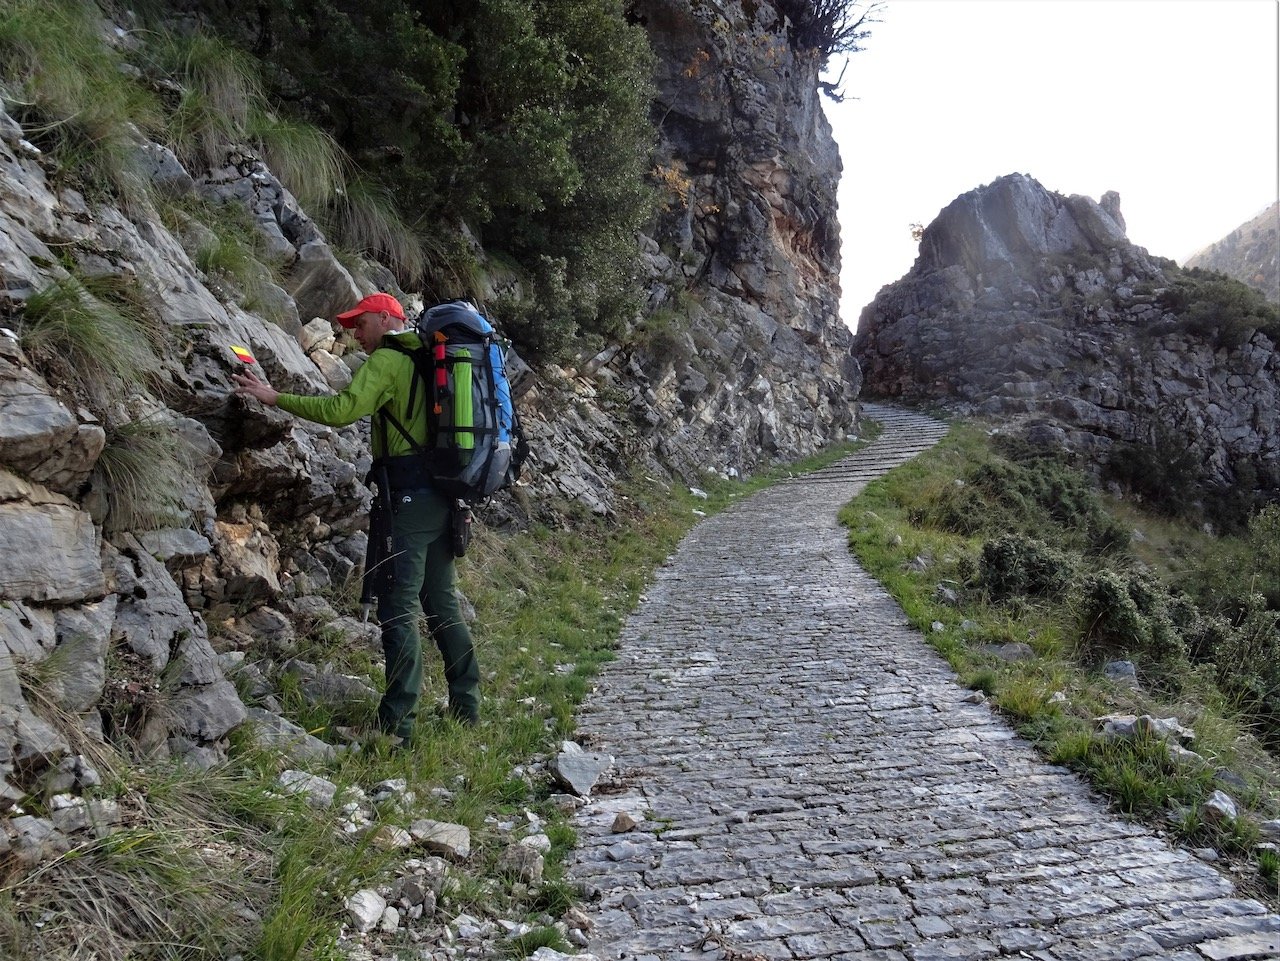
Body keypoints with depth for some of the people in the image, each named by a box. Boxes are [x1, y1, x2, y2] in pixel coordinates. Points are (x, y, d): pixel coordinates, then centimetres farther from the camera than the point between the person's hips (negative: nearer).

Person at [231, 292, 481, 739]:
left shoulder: (386, 360, -5)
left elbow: (340, 410, -17)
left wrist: (275, 397, -9)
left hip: (407, 493, -9)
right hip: (443, 494, 9)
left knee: (399, 606, -7)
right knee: (441, 602, 14)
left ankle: (398, 722, -5)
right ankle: (467, 706, 19)